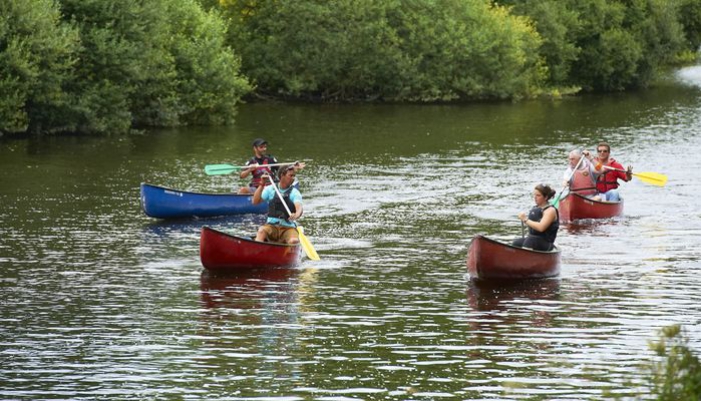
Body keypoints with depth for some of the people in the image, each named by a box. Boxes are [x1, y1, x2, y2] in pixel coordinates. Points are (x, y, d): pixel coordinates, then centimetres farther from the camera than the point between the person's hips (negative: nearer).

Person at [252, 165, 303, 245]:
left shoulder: (294, 192, 2)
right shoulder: (270, 189, 9)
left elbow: (299, 208, -16)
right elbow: (255, 201, 1)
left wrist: (296, 215, -40)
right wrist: (261, 185, -6)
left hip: (288, 228, -1)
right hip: (271, 225, 1)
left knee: (294, 241, -33)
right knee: (261, 231, -33)